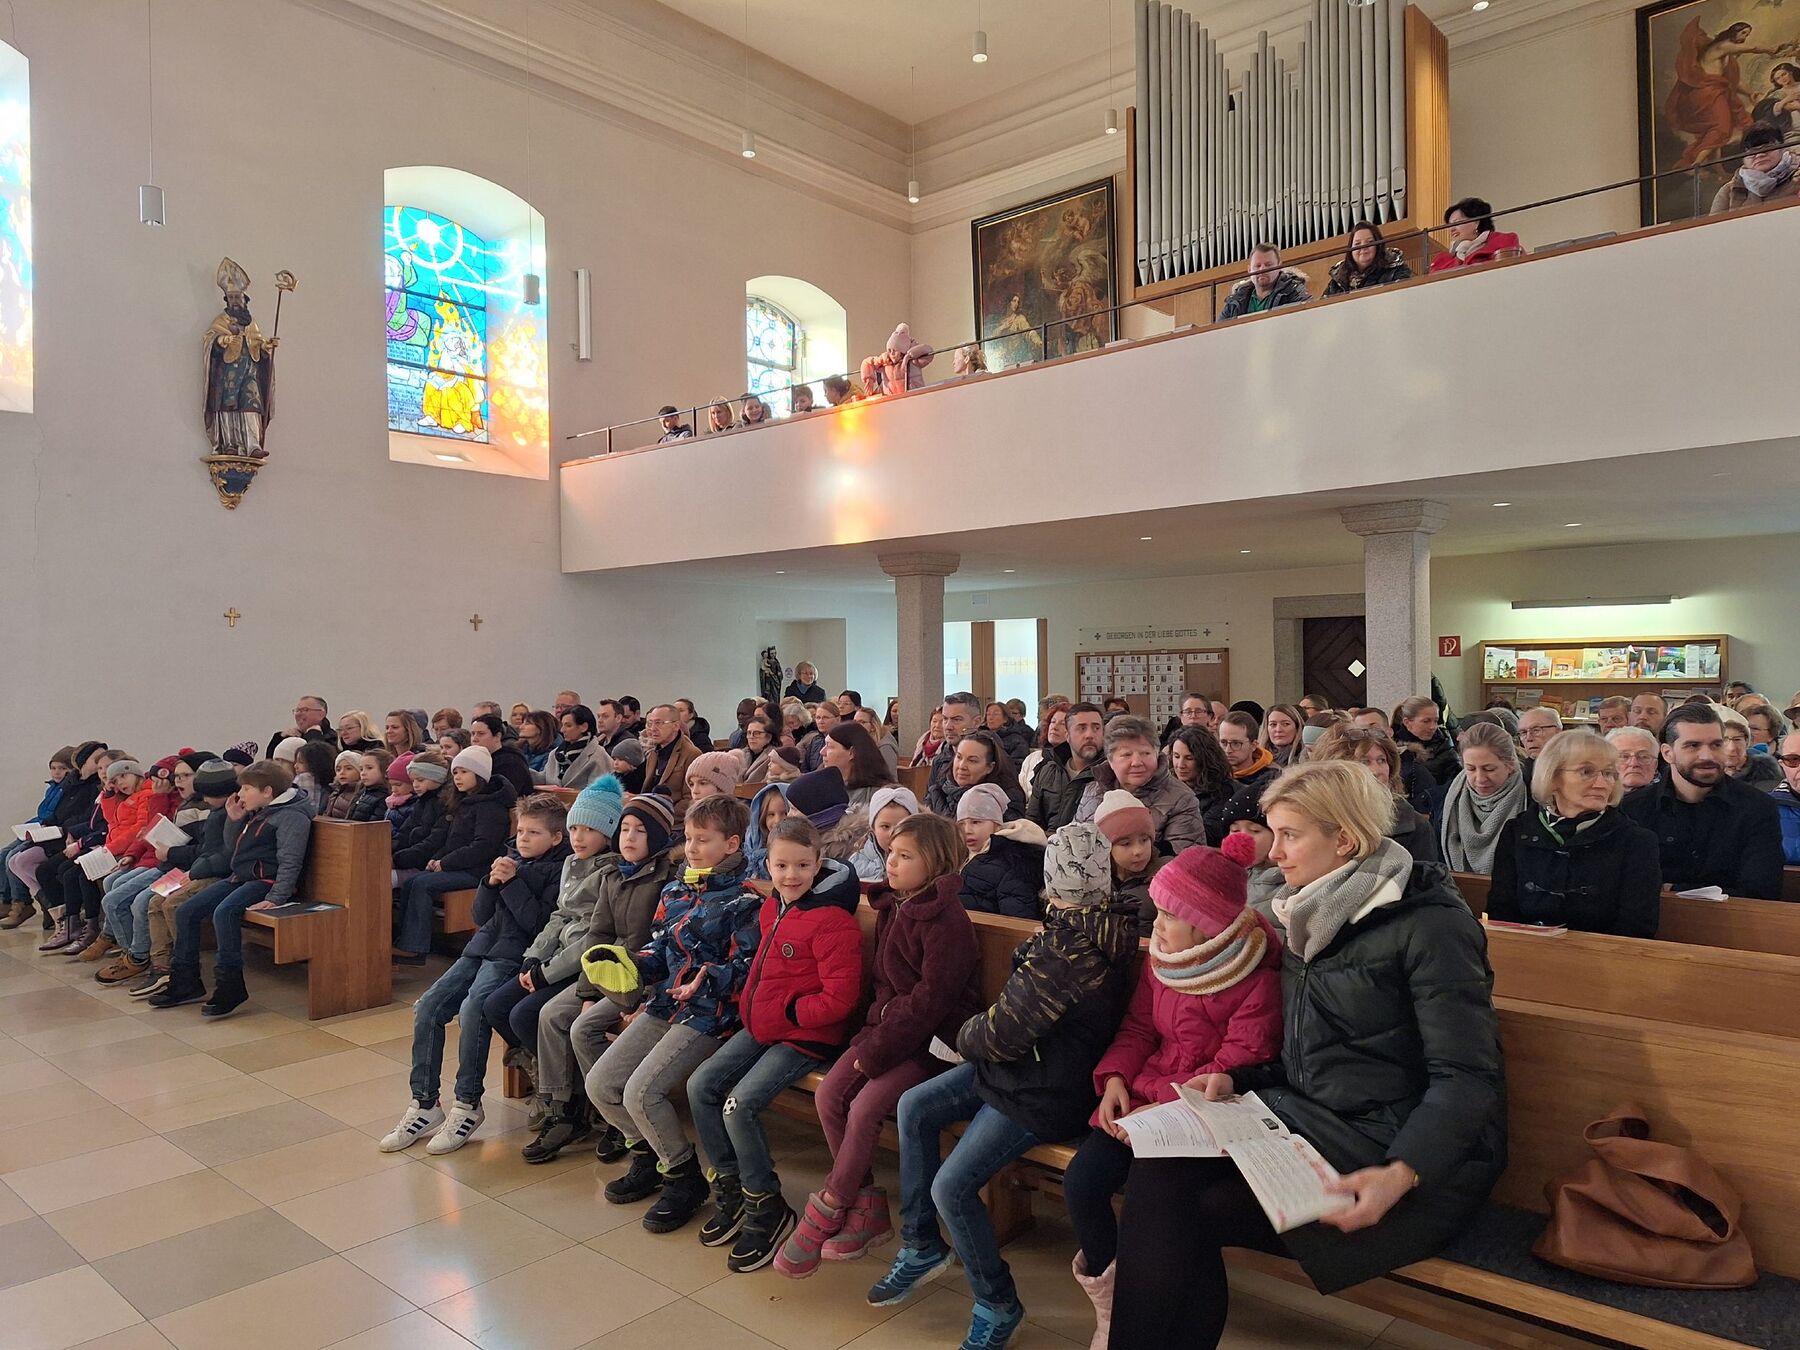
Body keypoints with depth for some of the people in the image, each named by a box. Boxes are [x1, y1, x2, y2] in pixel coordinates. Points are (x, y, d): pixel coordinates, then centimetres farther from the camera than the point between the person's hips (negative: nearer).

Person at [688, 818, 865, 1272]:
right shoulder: (771, 908, 7)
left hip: (806, 1035, -9)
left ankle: (767, 1210, 2)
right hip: (762, 1026, 9)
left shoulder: (831, 921, -20)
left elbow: (841, 997, -23)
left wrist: (788, 1013, -18)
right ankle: (730, 1190, 17)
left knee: (740, 1106, -19)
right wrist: (749, 1002, 9)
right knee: (701, 1086, 2)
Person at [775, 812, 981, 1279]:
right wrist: (874, 1030, 4)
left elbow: (930, 1000, -21)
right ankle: (868, 1210, 4)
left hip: (933, 1039, -8)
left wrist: (876, 1051, -19)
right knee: (829, 1094, -10)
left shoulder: (947, 920, -18)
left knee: (866, 1106, -23)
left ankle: (825, 1214, -4)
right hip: (890, 1026, 8)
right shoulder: (890, 908, 9)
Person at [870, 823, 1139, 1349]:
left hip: (1045, 1094, -10)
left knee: (952, 1187, -14)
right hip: (1027, 1062, 10)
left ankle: (997, 1305, 10)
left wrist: (967, 1036, -2)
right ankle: (921, 1245, 22)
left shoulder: (1068, 951, -30)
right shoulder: (1105, 926, -2)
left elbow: (1001, 1033, -23)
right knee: (914, 1107, 9)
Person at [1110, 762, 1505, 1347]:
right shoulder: (1309, 916, 10)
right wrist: (1236, 1079, 0)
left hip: (1412, 1153, -7)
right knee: (1162, 1167, -17)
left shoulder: (1430, 923, -13)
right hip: (1315, 1120, 7)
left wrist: (1401, 1174, -31)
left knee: (1184, 1209, -20)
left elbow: (1467, 1078, -18)